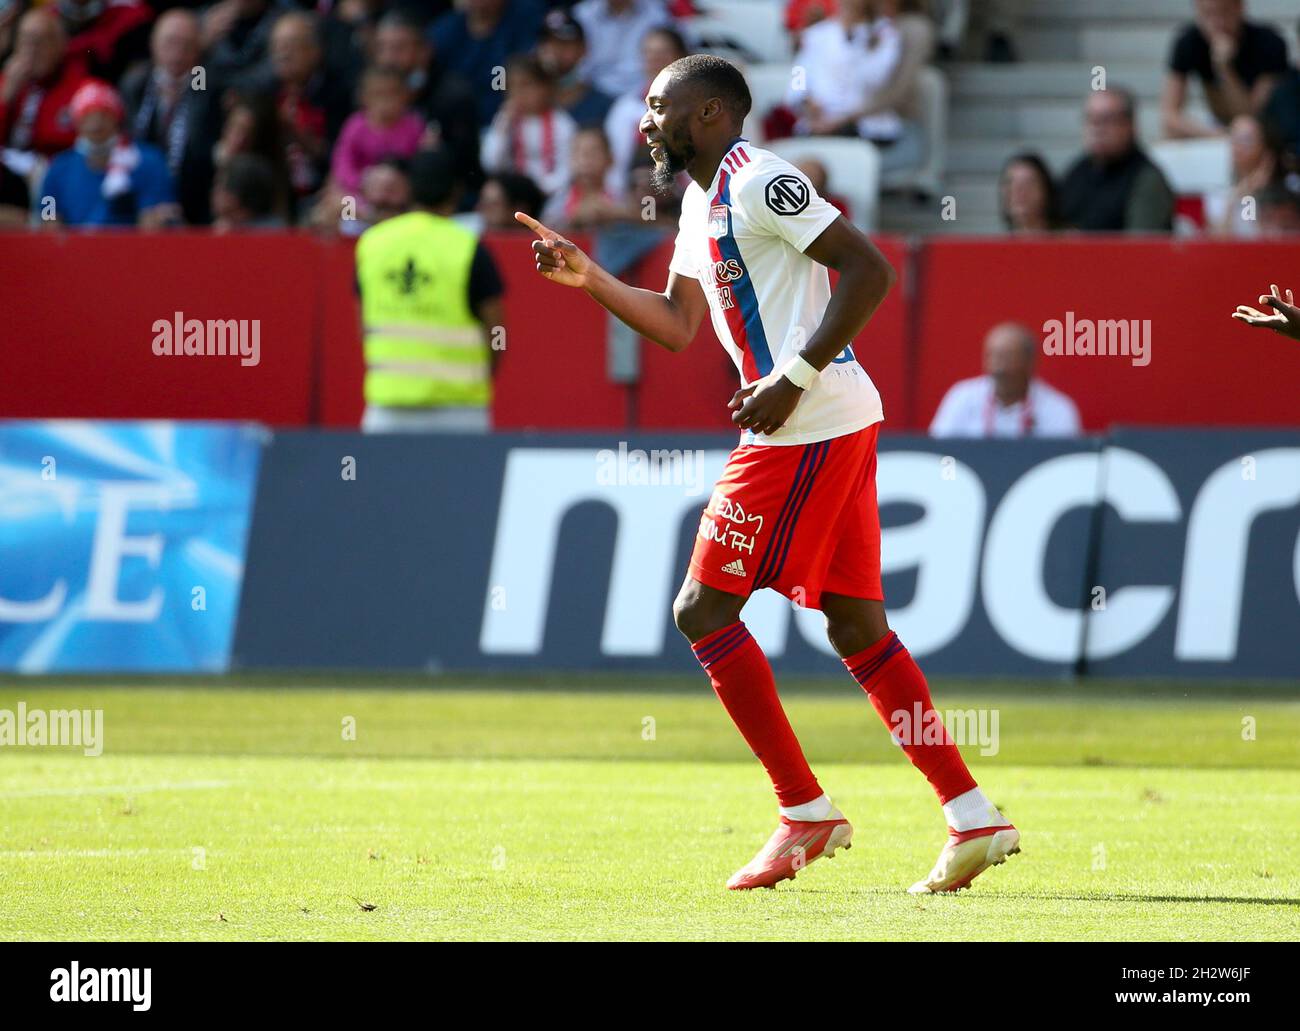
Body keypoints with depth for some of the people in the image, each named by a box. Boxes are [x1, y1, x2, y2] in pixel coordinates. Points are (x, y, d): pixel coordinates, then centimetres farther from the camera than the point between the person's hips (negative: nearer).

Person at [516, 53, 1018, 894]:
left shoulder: (758, 182, -11)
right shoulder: (700, 201, 20)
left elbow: (871, 272, -17)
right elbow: (678, 325, 27)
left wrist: (794, 379, -20)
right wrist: (588, 278, 17)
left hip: (810, 423, -10)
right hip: (843, 424, 10)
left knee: (704, 611, -6)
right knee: (857, 626, 9)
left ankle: (805, 813, -3)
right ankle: (974, 817, 7)